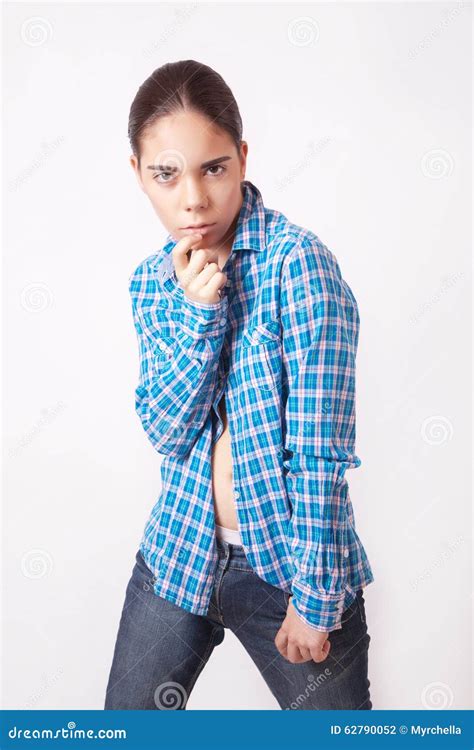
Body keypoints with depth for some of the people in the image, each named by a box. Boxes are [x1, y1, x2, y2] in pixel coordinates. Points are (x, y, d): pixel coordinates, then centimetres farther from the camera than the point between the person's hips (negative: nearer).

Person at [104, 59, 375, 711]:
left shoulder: (297, 260, -17)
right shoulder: (152, 280, 1)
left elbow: (320, 449, -18)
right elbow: (165, 431, -5)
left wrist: (314, 599, -16)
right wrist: (196, 314, -18)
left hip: (289, 560, -4)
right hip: (180, 554, 5)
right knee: (129, 717, 19)